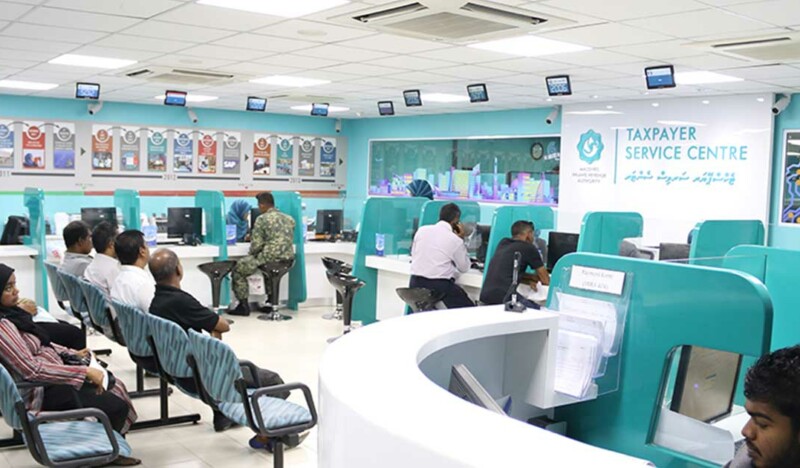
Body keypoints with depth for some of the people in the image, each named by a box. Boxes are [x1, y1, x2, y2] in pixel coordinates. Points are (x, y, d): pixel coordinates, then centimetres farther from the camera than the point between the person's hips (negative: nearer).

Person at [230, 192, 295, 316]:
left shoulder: (262, 219, -7)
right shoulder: (289, 219, 12)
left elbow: (256, 245, -10)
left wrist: (252, 254, 11)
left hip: (271, 259, -7)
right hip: (288, 260, 7)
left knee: (238, 270, 12)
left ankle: (243, 306, 11)